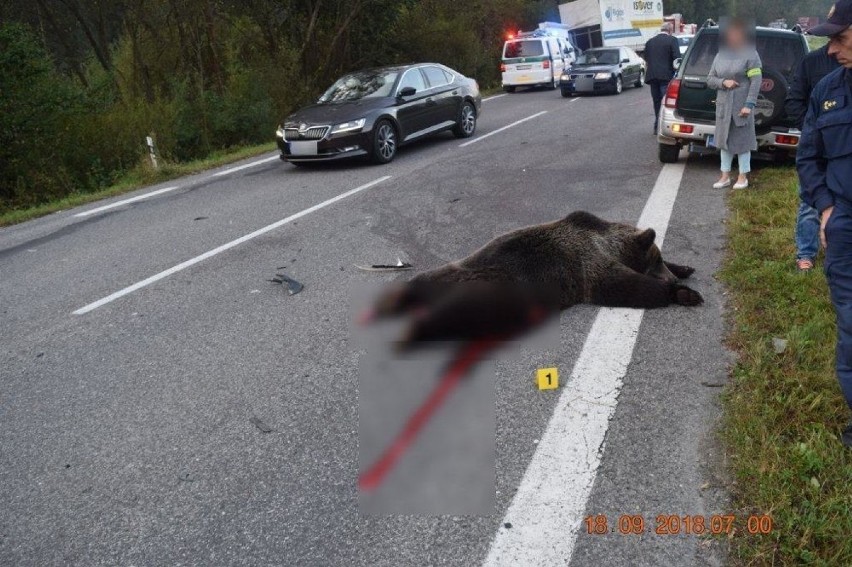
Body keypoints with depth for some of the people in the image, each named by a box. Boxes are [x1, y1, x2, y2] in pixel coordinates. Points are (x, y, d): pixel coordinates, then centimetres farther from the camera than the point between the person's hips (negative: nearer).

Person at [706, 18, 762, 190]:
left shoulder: (750, 54, -4)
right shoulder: (720, 55, 9)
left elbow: (756, 81, -10)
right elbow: (710, 79, 11)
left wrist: (749, 105, -18)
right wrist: (723, 82, -10)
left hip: (741, 106, -5)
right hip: (723, 105, 5)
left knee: (742, 140, 1)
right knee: (724, 140, 9)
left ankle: (743, 176, 11)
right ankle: (725, 176, 18)